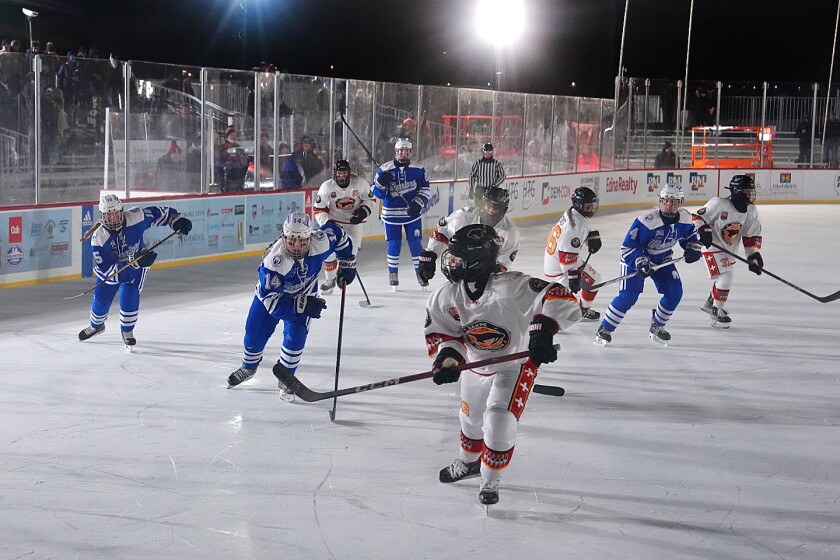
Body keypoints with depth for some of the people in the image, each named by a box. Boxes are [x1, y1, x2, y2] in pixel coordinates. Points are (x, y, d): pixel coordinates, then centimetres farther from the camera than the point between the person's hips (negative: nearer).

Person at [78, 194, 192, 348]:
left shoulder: (135, 218, -30)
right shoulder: (98, 239, -32)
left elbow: (157, 212, -11)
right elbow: (107, 269, -34)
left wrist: (176, 219, -19)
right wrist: (135, 262, -43)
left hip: (138, 266, 0)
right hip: (110, 270, 1)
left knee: (129, 298, -15)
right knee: (101, 300, 9)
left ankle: (127, 331, 11)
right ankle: (96, 326, 43)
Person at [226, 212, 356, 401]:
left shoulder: (321, 241, -34)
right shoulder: (274, 261, -43)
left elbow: (336, 232, -9)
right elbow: (271, 299, -37)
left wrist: (347, 262, -6)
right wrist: (302, 305, -44)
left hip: (304, 294, 2)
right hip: (270, 291, -1)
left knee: (295, 336, -15)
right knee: (255, 333, 10)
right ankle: (248, 367, 42)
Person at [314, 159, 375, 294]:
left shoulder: (360, 183, -17)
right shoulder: (327, 187, -18)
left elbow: (369, 198, 1)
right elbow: (319, 209, -11)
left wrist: (364, 210, -16)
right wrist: (327, 223, -23)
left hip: (354, 221, 0)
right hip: (334, 220, 0)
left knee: (351, 250, -8)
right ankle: (330, 279, 11)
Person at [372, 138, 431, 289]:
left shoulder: (418, 169, -2)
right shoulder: (385, 169, -7)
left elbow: (424, 189, 5)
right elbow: (378, 193, -5)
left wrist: (418, 203, -11)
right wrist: (381, 183, -26)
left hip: (412, 213, 1)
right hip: (392, 214, -1)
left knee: (415, 243, 2)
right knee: (394, 244, 2)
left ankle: (420, 271, 18)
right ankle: (393, 274, 18)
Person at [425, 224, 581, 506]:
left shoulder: (512, 287, -37)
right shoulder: (446, 296, -19)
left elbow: (562, 300, -41)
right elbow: (441, 331, -7)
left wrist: (542, 329, -54)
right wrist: (447, 359, -25)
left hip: (515, 364, -5)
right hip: (475, 364, 6)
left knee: (499, 420, -16)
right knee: (471, 418, 22)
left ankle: (490, 480, 9)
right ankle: (468, 462, 53)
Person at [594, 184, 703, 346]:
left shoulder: (685, 218, -13)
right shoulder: (647, 221, -32)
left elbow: (689, 234, 11)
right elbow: (628, 246, -28)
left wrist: (693, 248, -6)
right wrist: (640, 262, -40)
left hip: (662, 259, 6)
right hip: (635, 258, -6)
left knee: (675, 292, -5)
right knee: (628, 296, -18)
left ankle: (656, 327, 17)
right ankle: (604, 330, -4)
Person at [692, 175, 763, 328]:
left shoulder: (752, 212, -5)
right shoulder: (718, 204, -23)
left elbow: (752, 237, -1)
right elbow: (698, 217, -13)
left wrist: (754, 257, -8)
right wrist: (704, 230, -29)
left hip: (730, 250, 8)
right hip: (713, 246, -8)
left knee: (725, 278, 22)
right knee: (726, 276, -19)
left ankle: (710, 303, 47)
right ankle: (717, 312, -6)